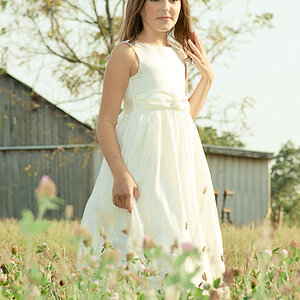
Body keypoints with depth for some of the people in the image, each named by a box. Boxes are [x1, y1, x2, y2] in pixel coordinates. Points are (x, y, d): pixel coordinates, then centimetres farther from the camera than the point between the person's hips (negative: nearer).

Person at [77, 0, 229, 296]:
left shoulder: (178, 54, 17)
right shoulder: (127, 53, -4)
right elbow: (106, 122, -8)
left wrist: (207, 77, 14)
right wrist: (120, 174, -19)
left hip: (181, 155, 7)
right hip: (143, 155, -7)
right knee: (144, 237, -13)